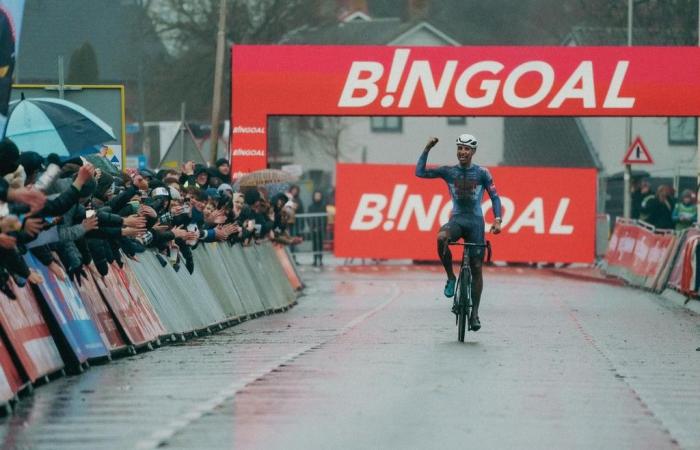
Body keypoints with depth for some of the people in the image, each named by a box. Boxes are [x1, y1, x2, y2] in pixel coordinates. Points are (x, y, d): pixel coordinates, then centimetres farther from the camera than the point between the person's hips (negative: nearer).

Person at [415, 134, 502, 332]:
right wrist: (427, 149, -7)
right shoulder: (449, 172, 4)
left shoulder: (482, 173, 1)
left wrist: (497, 220, -11)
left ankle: (474, 312, 8)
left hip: (475, 221, 0)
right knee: (441, 237, -36)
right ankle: (450, 277, -16)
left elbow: (495, 197, 3)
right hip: (457, 220, 0)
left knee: (476, 268, -2)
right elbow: (420, 172, 0)